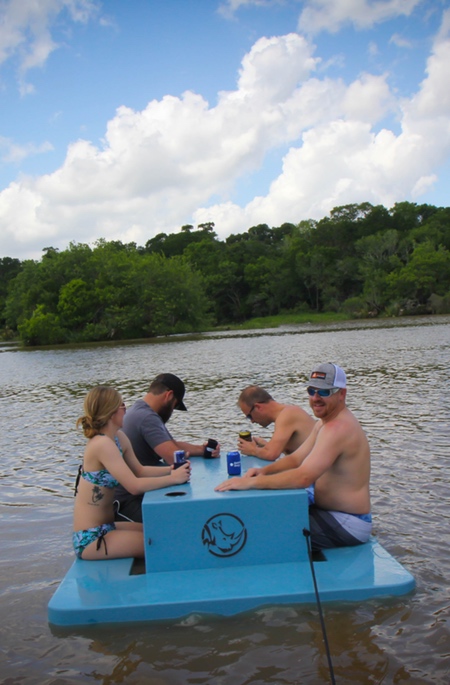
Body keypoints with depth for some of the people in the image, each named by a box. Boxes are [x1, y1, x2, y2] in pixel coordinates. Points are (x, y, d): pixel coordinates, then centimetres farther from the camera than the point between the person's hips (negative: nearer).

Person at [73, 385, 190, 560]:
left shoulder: (119, 438, 4)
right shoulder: (102, 444, -23)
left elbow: (140, 470, 10)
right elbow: (135, 486, -28)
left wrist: (170, 470, -5)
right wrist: (174, 478, -20)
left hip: (105, 527, 9)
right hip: (89, 539, -9)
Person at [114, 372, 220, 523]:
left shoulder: (141, 412, 12)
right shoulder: (147, 418, -23)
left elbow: (174, 444, 19)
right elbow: (175, 458, -27)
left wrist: (202, 449, 4)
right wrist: (188, 454, -4)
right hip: (128, 501, -11)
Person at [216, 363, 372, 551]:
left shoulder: (338, 428, -26)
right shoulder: (326, 422, 9)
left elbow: (303, 477, -35)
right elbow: (296, 459, 9)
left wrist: (250, 482, -32)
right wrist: (264, 471, -10)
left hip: (347, 525, -10)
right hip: (329, 508, 10)